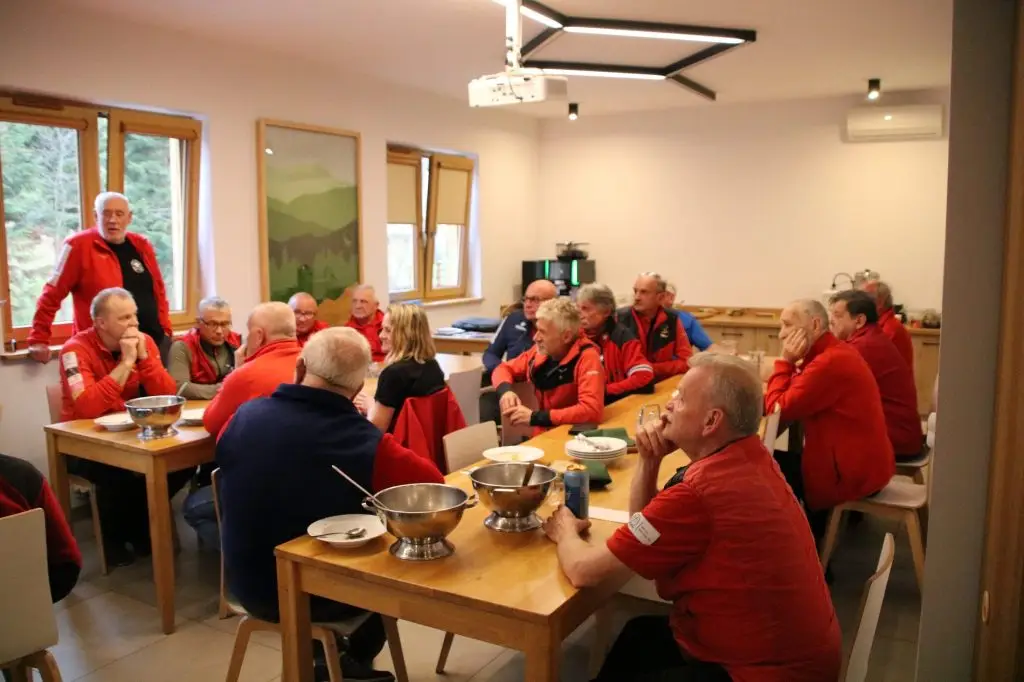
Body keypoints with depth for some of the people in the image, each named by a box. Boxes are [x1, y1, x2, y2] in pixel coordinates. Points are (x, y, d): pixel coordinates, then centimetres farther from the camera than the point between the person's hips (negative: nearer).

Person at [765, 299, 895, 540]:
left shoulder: (829, 362, -24)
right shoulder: (836, 351, 9)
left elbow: (779, 408, -19)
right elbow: (790, 399, 9)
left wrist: (785, 360, -12)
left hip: (851, 472, -10)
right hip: (867, 464, 10)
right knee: (785, 460, 22)